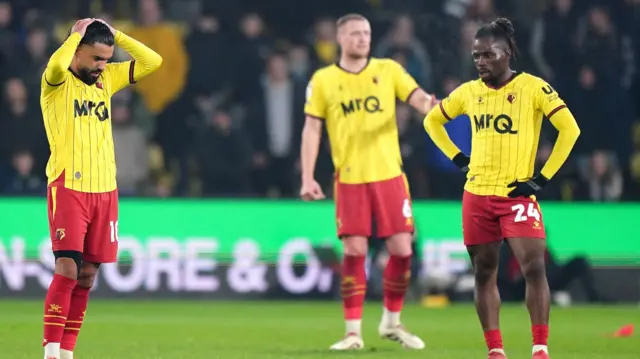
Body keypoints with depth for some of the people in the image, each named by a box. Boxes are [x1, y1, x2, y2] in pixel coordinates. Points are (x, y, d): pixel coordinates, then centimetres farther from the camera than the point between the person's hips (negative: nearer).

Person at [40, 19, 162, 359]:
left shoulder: (106, 79, 13)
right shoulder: (57, 83, -5)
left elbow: (152, 61, 10)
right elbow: (56, 65, -30)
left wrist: (114, 34, 3)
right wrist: (77, 33, -14)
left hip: (105, 190, 6)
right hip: (68, 188, -6)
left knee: (87, 275, 6)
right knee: (67, 270, -13)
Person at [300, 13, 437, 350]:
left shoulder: (389, 69, 4)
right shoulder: (323, 80, 2)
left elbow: (418, 98, -8)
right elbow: (312, 129, 3)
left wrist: (429, 104, -33)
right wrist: (307, 178, -4)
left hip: (389, 174, 1)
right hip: (349, 179, -1)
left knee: (401, 249, -1)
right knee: (354, 252, -5)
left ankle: (392, 322, 19)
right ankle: (353, 331, 4)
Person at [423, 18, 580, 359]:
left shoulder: (533, 88, -7)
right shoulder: (468, 92, 6)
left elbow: (570, 129, -10)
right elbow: (432, 120, 22)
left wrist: (542, 178, -11)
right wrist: (458, 158, 10)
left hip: (517, 195, -5)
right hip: (476, 194, 5)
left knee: (534, 267, -16)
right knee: (484, 273, 7)